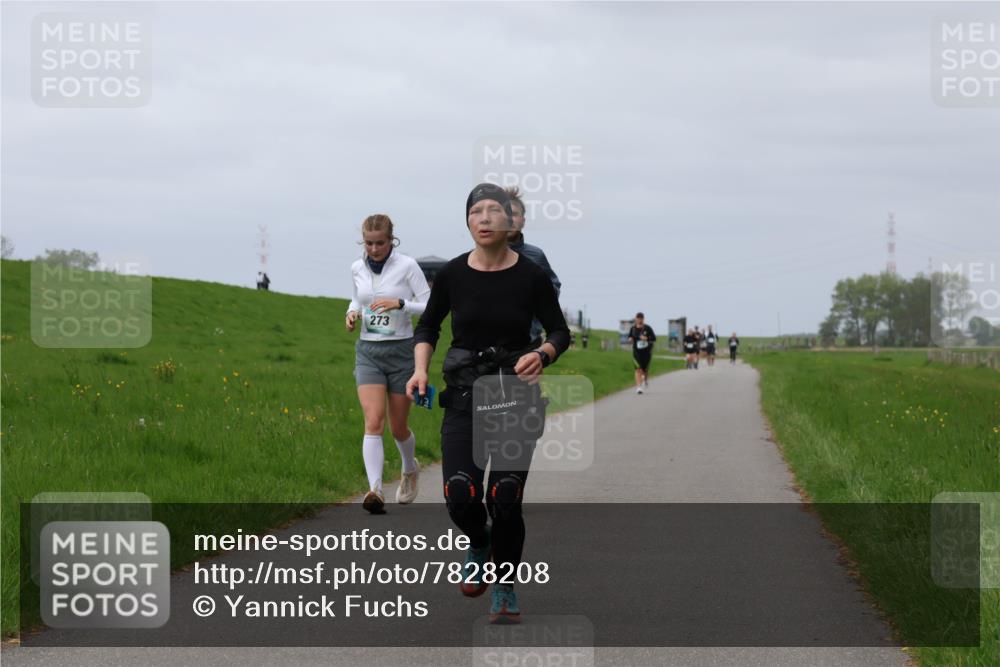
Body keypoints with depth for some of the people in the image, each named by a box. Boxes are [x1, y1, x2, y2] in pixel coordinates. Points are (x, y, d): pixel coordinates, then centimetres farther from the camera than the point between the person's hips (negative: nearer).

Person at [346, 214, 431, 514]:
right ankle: (375, 490, -26)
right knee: (373, 422, -16)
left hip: (401, 351, -2)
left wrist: (399, 303, -23)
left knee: (398, 427, 10)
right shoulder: (357, 268, 5)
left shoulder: (407, 266, -7)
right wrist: (352, 312, 2)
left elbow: (430, 306, -8)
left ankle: (410, 469, 42)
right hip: (368, 352, 2)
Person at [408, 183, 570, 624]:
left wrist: (542, 355, -18)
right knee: (460, 497, -11)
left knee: (505, 500, -7)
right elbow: (428, 326, 12)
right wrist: (420, 370, -5)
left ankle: (504, 589, 15)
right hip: (464, 393, 1)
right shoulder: (452, 274, -4)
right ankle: (478, 546, 24)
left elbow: (560, 332, 3)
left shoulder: (531, 276, -7)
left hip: (517, 393, -1)